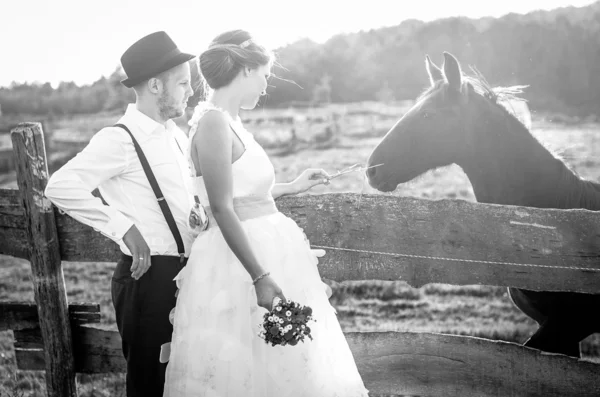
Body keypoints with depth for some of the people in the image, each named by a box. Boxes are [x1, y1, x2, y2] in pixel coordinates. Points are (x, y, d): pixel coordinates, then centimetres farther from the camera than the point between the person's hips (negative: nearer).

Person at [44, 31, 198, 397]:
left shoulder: (177, 135, 11)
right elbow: (60, 187, -22)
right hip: (148, 275, -8)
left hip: (185, 272, 8)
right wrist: (123, 226, -23)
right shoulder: (121, 139, -14)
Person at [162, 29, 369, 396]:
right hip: (241, 265, -9)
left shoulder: (230, 121, 10)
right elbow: (222, 210, -21)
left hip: (268, 252, 9)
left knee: (282, 365, 17)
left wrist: (291, 187, 27)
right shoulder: (214, 122, -17)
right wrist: (260, 276, -23)